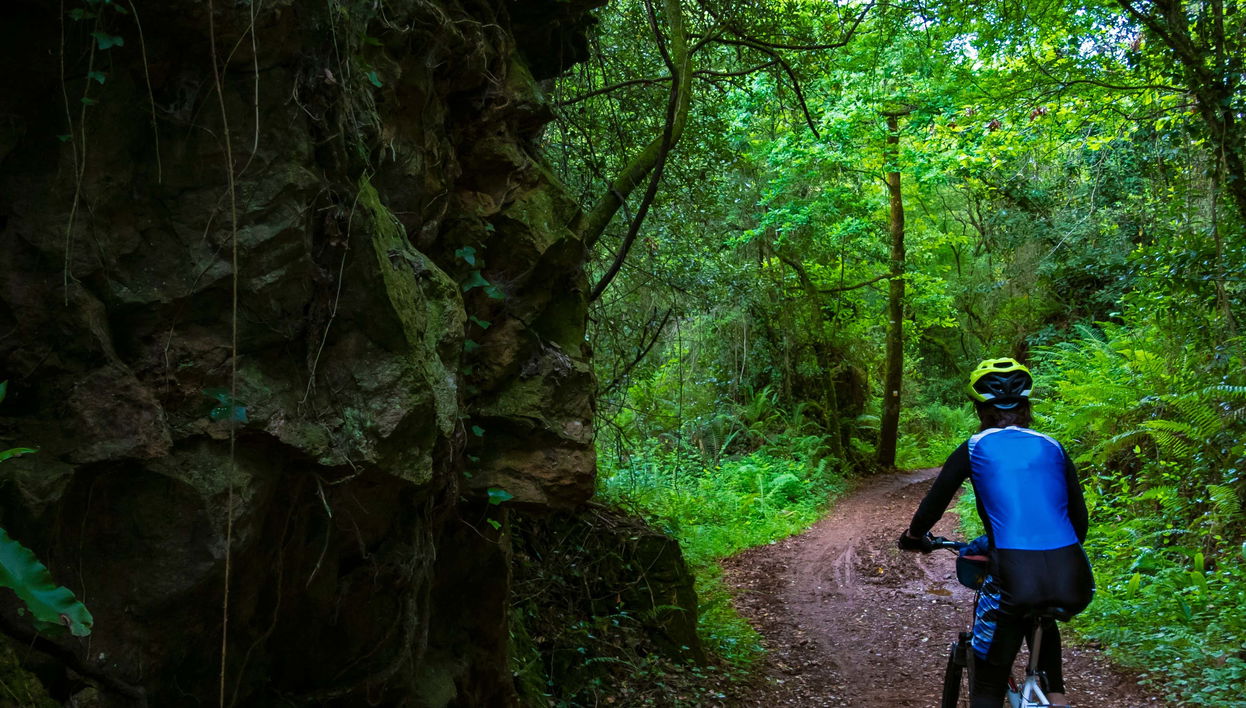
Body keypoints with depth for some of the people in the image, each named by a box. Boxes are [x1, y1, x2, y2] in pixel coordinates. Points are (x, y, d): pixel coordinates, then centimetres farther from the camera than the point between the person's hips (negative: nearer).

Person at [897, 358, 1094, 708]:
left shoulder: (975, 448, 9)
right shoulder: (1052, 448, 17)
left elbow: (934, 502, 13)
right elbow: (1079, 518, 21)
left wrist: (913, 537, 33)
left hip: (1014, 574, -4)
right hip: (1072, 579, 4)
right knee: (1042, 618, 40)